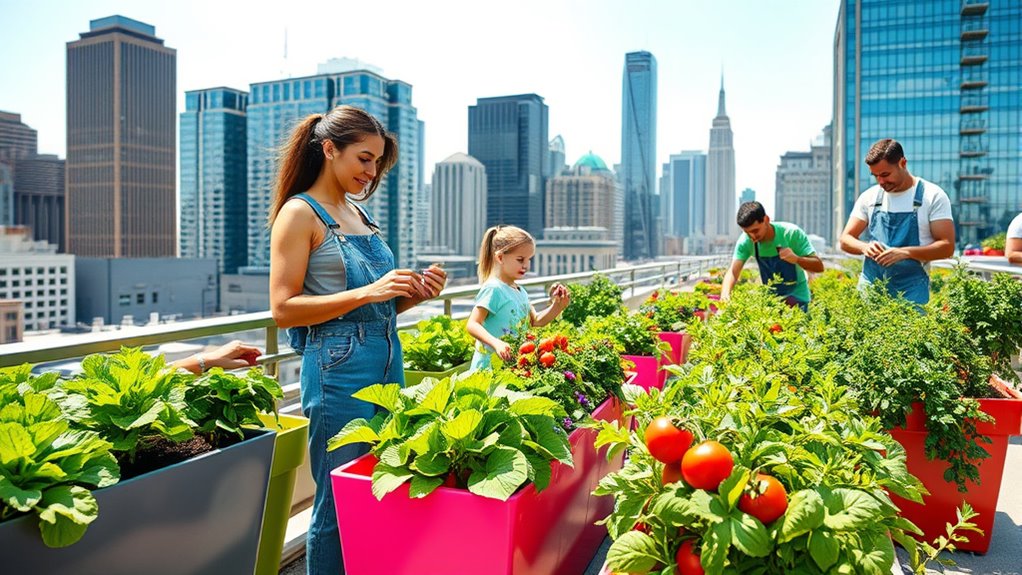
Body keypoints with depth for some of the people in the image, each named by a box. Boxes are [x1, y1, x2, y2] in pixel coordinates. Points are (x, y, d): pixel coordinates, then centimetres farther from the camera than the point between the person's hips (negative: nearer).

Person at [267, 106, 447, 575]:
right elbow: (283, 309, -13)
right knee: (339, 505, 3)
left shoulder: (359, 214, 15)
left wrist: (414, 293, 2)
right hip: (339, 372, -7)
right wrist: (368, 292, -21)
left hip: (388, 365, 7)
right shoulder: (299, 214, -6)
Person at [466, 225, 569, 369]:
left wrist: (558, 306, 3)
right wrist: (496, 344, -33)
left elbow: (536, 320, 18)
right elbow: (473, 325, -19)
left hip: (514, 363, 7)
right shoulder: (493, 288, -13)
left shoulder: (520, 291, 12)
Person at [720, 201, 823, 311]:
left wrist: (796, 259, -38)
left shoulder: (791, 233, -20)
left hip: (796, 296, -3)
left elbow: (819, 266, -18)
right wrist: (725, 295, -37)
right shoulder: (745, 241, -14)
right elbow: (733, 272, -17)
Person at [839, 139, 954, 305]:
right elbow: (845, 239, 10)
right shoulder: (869, 197, 8)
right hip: (870, 285, 3)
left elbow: (947, 247, -5)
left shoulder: (933, 196, -1)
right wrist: (865, 247, -12)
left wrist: (905, 252, -20)